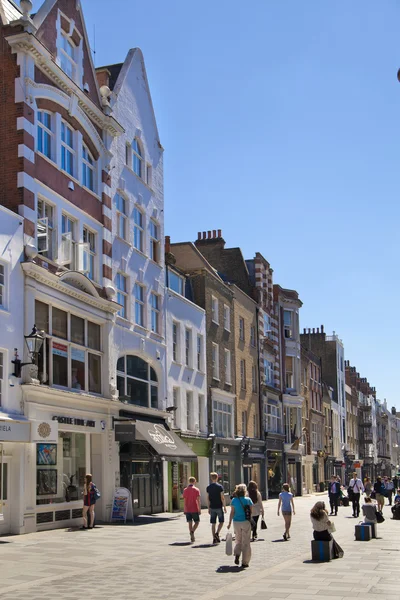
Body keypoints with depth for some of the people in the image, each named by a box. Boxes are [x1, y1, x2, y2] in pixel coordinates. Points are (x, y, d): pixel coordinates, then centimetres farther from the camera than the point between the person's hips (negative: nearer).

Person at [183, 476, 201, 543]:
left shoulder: (185, 490, 4)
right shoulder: (196, 490, -6)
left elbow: (184, 501, 4)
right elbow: (198, 500, -10)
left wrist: (184, 510, 9)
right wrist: (199, 510, -7)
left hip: (187, 510, 3)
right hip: (194, 510, -3)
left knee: (190, 523, 8)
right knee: (197, 522, 9)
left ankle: (192, 537, 6)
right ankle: (192, 531, -16)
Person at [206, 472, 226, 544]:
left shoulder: (208, 487, 4)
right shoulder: (219, 486, -8)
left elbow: (208, 499, 6)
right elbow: (222, 498, -9)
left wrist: (209, 508, 13)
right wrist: (224, 507, -2)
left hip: (212, 508, 4)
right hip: (219, 507, -4)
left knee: (213, 523, 8)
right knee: (221, 522, 10)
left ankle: (214, 538, 7)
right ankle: (217, 533, -10)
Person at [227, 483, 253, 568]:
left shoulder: (234, 500, -2)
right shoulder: (248, 500, -6)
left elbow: (232, 512, -2)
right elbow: (251, 512, -1)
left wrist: (229, 523, 3)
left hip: (236, 523, 2)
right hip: (246, 522, -2)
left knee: (238, 541, 19)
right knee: (245, 542, 7)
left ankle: (237, 554, -5)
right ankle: (244, 562, 7)